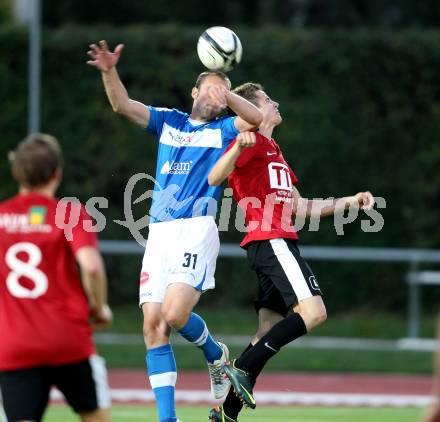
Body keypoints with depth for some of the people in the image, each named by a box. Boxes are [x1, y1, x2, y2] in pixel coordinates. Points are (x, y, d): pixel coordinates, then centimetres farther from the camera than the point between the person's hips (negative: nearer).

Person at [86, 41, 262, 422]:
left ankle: (216, 355, 12)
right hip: (160, 233, 4)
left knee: (175, 315, -21)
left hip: (197, 230, -4)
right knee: (153, 326, -4)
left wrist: (227, 95, -22)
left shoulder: (224, 130, 10)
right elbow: (122, 104, 6)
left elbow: (256, 118, -9)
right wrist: (109, 71, -11)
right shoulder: (169, 122, 18)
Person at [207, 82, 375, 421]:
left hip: (278, 244, 10)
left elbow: (300, 207, 30)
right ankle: (243, 368, -20)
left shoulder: (273, 151, 28)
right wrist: (238, 147, -34)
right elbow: (214, 179, -17)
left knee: (269, 334, 5)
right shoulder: (252, 142, -2)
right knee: (313, 311, -21)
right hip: (271, 241, -10)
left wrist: (348, 201, 25)